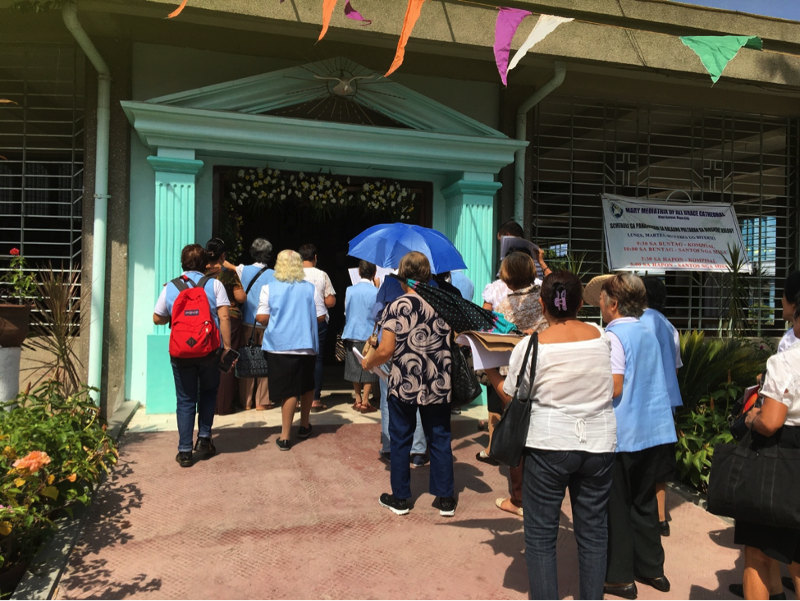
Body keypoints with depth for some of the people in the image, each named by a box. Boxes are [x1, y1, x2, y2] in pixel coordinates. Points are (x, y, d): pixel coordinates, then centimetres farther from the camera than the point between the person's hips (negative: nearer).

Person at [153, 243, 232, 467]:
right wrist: (227, 347, -5)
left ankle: (185, 451, 10)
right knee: (208, 394, 20)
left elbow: (157, 319, 11)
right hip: (210, 350, 0)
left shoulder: (170, 287, 3)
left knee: (185, 400, 8)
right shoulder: (214, 284, -1)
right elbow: (224, 317, -9)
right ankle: (204, 439, 18)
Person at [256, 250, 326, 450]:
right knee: (306, 386, 20)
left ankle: (285, 436, -1)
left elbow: (261, 317, -8)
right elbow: (321, 316, 1)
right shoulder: (310, 288, 1)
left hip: (278, 345, -2)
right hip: (305, 344, 2)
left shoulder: (269, 288, -3)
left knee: (288, 390, 0)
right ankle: (304, 426, 33)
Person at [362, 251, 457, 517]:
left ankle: (400, 498, 23)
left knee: (400, 440, 12)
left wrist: (368, 363, 3)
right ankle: (446, 499, 22)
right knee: (440, 439, 14)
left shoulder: (396, 307, -12)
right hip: (440, 386, 4)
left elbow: (386, 350, -16)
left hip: (404, 385, -3)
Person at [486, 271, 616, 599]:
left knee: (540, 534, 9)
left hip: (549, 445, -4)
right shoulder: (601, 336, -2)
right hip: (599, 445, 4)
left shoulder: (531, 346, -12)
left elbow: (512, 397, -2)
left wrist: (490, 372, 14)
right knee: (593, 532, 17)